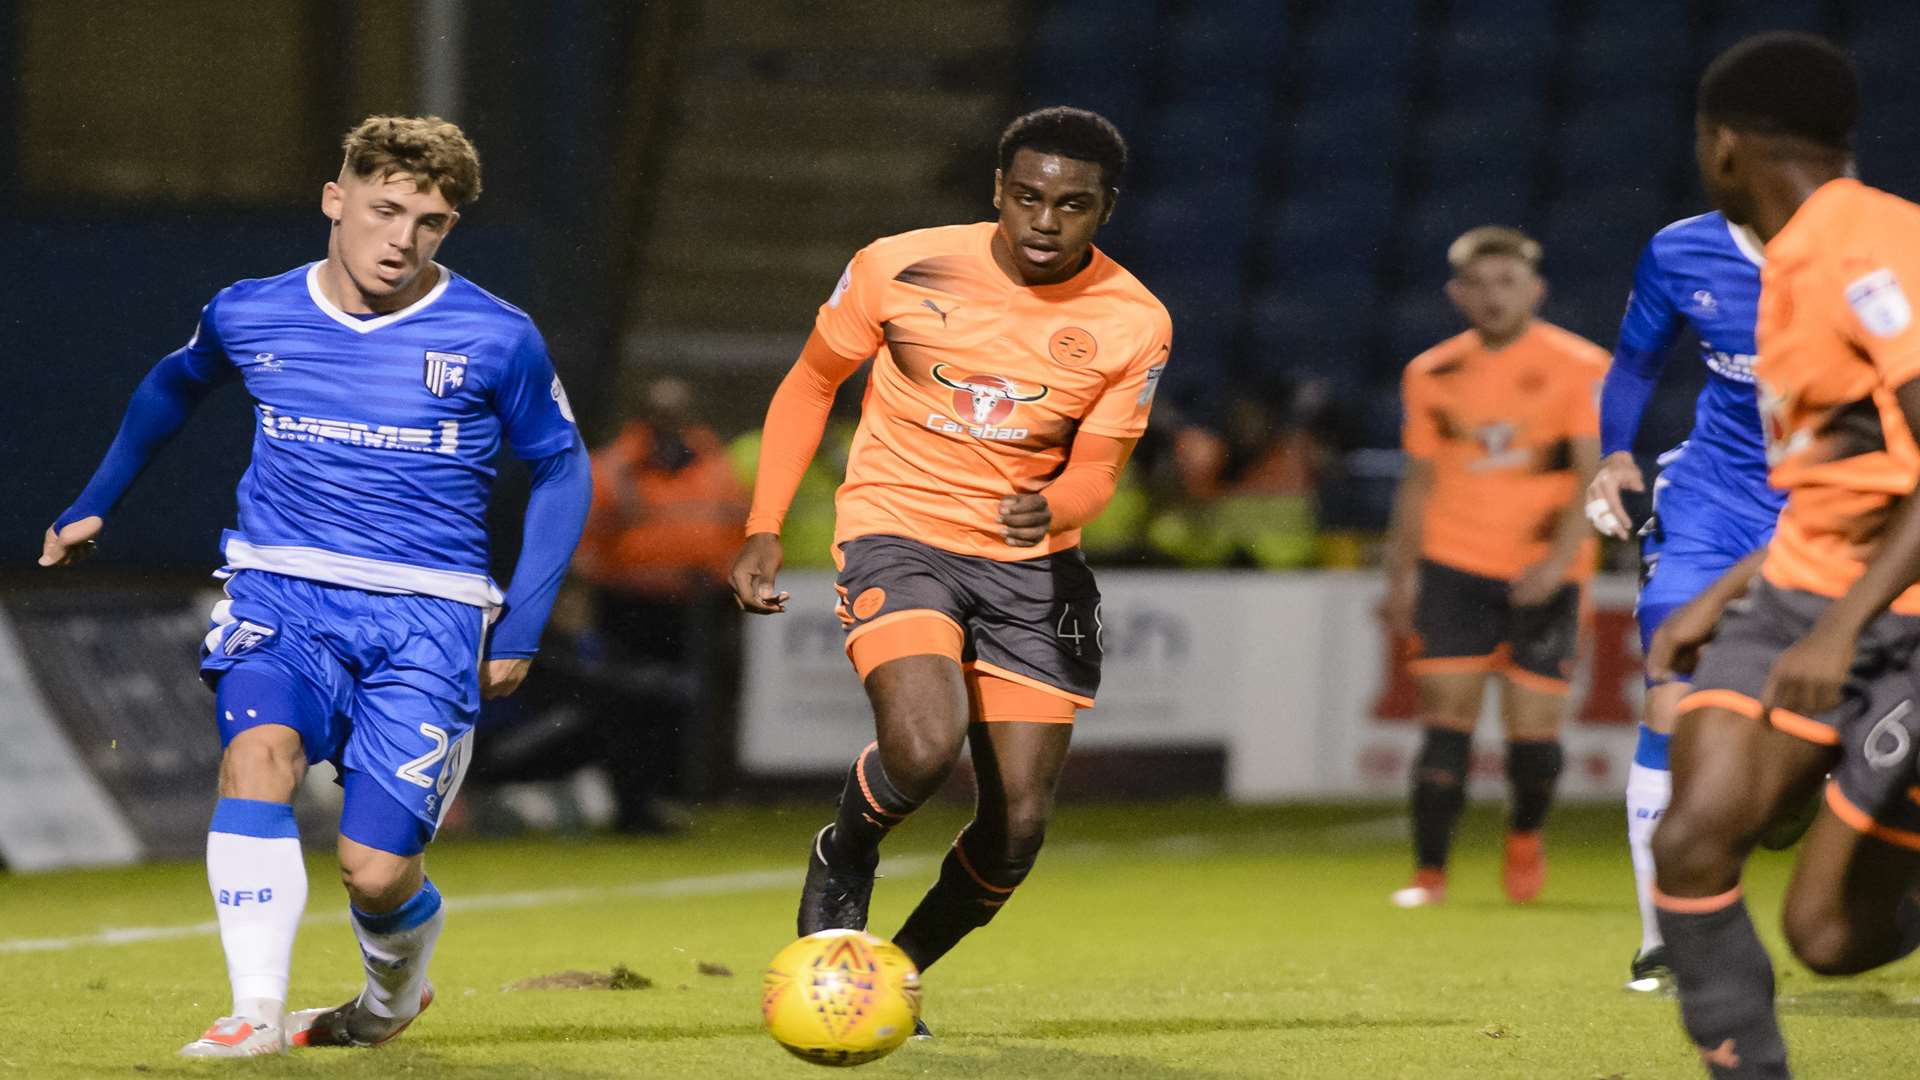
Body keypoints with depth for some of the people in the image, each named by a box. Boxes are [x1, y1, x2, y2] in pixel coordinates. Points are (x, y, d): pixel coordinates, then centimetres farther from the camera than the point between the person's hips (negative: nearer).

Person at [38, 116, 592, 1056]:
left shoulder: (495, 338, -3)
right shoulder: (250, 317, 4)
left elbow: (560, 467, 9)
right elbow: (173, 387, 26)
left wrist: (521, 625, 1)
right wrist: (93, 504, 28)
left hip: (424, 616, -2)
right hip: (282, 596, 2)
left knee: (375, 874, -10)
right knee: (258, 747, -31)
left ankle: (393, 993, 27)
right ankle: (257, 1011, -33)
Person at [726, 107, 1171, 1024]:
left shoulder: (1134, 324, -8)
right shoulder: (900, 269, -10)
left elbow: (1095, 472, -5)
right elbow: (810, 383, 5)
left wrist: (1054, 509, -30)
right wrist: (763, 530, 0)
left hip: (1031, 565, 3)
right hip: (898, 536, -3)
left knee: (1017, 826, -2)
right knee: (924, 747, -29)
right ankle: (841, 861, 5)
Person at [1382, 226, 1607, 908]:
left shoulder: (1580, 368, -4)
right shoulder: (1431, 375, 7)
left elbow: (1595, 475, -8)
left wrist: (1559, 558, -20)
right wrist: (1400, 580, 10)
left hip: (1545, 576, -2)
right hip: (1455, 568, 2)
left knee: (1534, 726, -3)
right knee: (1447, 716, -8)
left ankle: (1525, 835, 27)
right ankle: (1429, 873, -5)